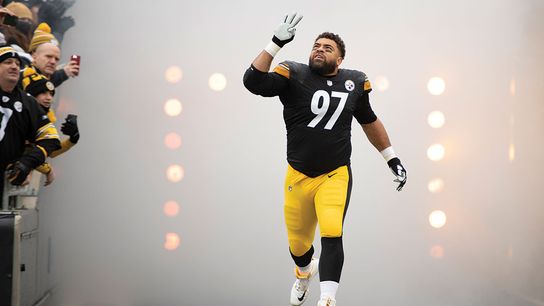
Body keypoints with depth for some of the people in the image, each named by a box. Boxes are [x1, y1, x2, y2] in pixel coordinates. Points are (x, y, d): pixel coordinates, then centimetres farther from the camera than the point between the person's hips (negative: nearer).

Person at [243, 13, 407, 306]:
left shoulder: (354, 83, 3)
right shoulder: (294, 75, -6)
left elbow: (369, 121, 19)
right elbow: (253, 81, -22)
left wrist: (392, 158, 20)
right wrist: (277, 42, -27)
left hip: (335, 176, 0)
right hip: (298, 177, 0)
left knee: (332, 235, -22)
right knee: (298, 243, 16)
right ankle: (304, 273, 52)